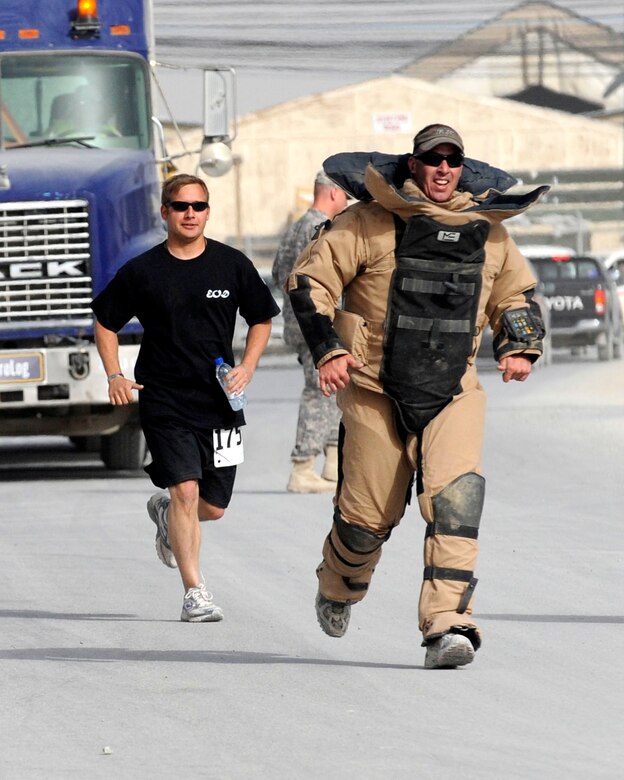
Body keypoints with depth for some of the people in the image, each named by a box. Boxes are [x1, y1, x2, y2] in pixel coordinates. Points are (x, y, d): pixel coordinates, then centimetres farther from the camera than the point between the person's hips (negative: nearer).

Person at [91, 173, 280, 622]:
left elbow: (262, 320, 14)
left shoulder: (232, 265, 2)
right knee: (185, 489, -17)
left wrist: (247, 368, -1)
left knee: (213, 507, 7)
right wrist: (115, 376, -1)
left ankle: (166, 514, 43)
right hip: (164, 401, -2)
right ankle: (195, 592, -11)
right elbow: (105, 322, 11)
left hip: (220, 401, 2)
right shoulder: (142, 272, -2)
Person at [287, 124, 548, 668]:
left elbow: (516, 294, 25)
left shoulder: (489, 231, 9)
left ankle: (448, 625, -25)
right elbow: (310, 279, -1)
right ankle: (337, 591, 39)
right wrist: (328, 350, -11)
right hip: (377, 391, -2)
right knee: (369, 514, 6)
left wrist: (521, 347, 8)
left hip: (453, 392, 2)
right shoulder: (372, 223, -4)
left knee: (457, 496, -21)